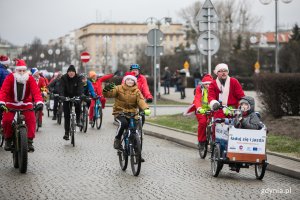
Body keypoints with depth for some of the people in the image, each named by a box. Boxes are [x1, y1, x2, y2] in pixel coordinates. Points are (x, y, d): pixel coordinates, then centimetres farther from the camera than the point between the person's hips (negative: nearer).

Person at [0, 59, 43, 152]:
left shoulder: (30, 79, -14)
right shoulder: (10, 78, -16)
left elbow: (36, 91, -25)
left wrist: (39, 102, -43)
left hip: (26, 103, 1)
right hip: (11, 103, 0)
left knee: (31, 120, -18)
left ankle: (30, 141, -11)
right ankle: (8, 140, 7)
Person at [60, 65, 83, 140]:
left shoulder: (78, 78, -12)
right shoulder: (63, 78, -12)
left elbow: (80, 88, -24)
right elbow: (62, 88, -23)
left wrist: (79, 96, -42)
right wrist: (62, 96, -41)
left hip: (75, 96, 0)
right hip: (66, 97, 1)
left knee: (78, 104, -33)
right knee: (66, 115, -2)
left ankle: (78, 120, -9)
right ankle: (66, 132, 4)